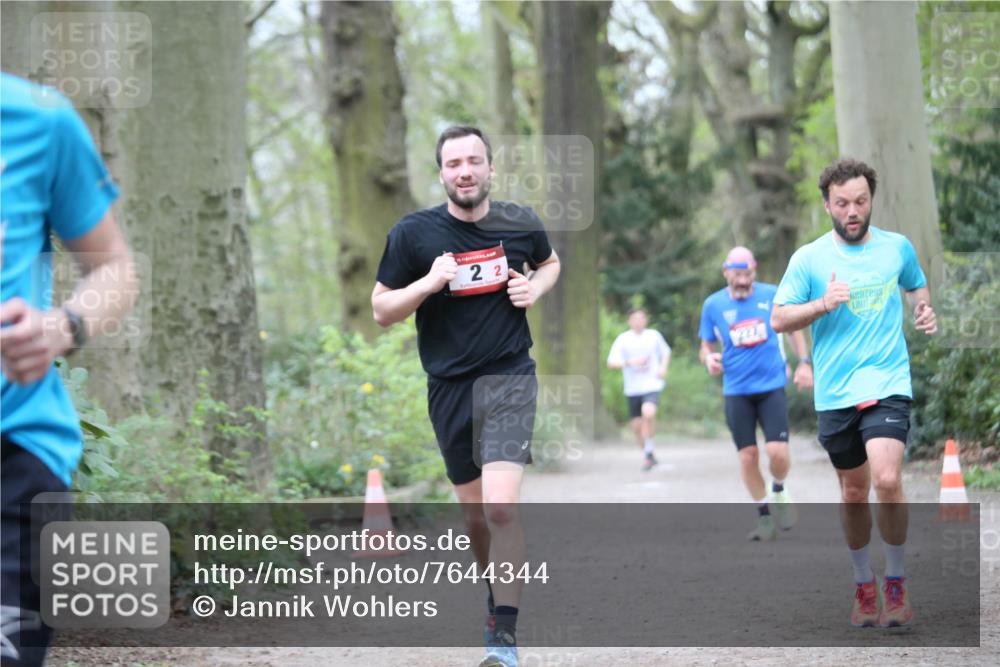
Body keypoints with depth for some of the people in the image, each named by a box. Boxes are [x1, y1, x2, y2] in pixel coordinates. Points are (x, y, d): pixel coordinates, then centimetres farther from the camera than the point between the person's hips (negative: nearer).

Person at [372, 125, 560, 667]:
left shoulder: (520, 223, -1)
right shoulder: (413, 232, -5)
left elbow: (550, 262, 22)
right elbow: (381, 309, 0)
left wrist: (535, 287, 0)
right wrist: (429, 282, -17)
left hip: (508, 378, -2)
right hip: (448, 385, 2)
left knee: (500, 506, -19)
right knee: (474, 514, 13)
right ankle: (497, 597, 41)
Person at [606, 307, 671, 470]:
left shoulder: (654, 336, 4)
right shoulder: (623, 339, -1)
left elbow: (665, 353, 21)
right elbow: (611, 363, -5)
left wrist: (663, 368, 3)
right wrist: (630, 362, -18)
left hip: (652, 385, -2)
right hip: (632, 388, 2)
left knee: (648, 412, -27)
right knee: (637, 425, 6)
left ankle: (648, 451, -12)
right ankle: (647, 454, 29)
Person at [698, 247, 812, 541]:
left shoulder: (773, 295, -1)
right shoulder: (713, 305, 1)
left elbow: (794, 328, 13)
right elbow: (706, 348, 10)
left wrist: (804, 362, 4)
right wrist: (709, 358, -13)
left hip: (772, 387, -1)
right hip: (737, 392, 1)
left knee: (778, 453, -13)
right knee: (748, 457, -1)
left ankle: (779, 491, 19)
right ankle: (764, 516, 16)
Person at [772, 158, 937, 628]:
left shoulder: (898, 247, 6)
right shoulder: (808, 258, 1)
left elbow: (917, 285, 26)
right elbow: (778, 319, 2)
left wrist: (924, 311, 4)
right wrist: (823, 304, -14)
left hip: (887, 384, -1)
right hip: (834, 394, 1)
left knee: (887, 479, -20)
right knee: (853, 491, 9)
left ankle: (896, 582, -4)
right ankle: (864, 585, 28)